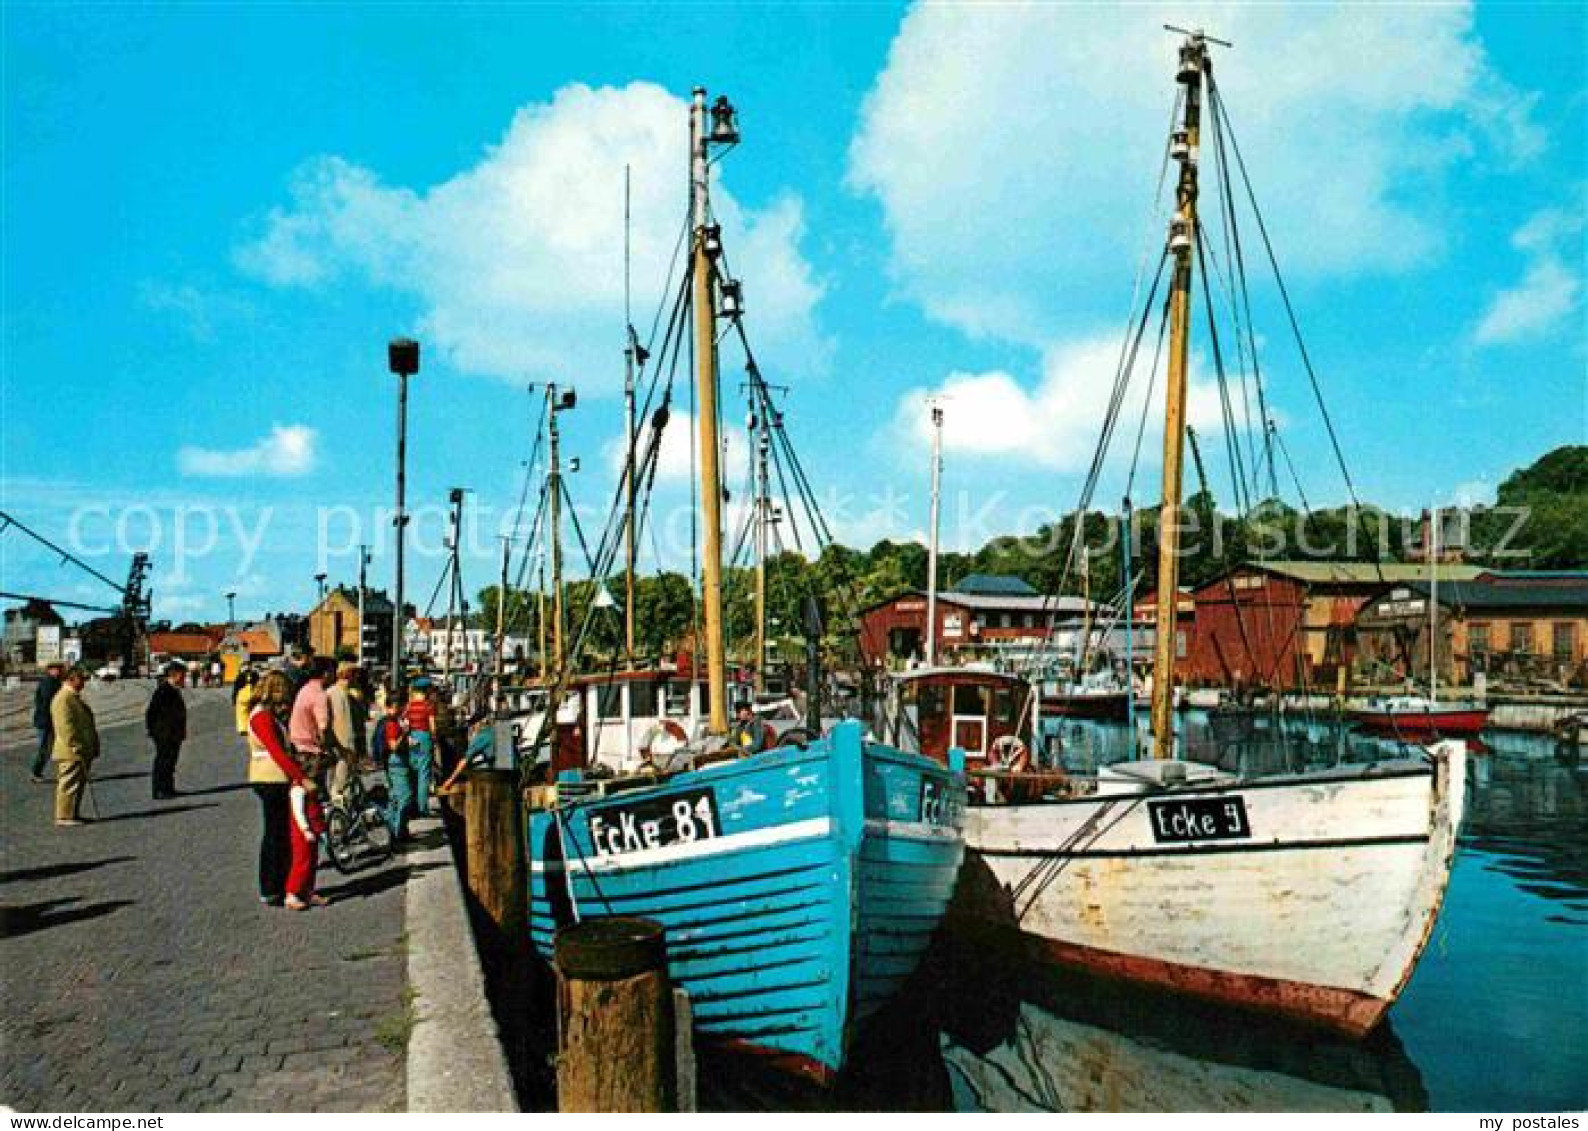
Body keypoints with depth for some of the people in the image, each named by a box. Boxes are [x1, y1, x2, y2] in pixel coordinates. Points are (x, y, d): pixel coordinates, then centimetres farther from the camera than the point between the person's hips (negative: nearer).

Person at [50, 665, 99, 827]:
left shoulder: (74, 697, 18)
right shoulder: (63, 699, -15)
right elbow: (66, 727, -22)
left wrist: (93, 746, 23)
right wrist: (77, 748, -23)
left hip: (81, 752, 10)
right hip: (71, 753, -10)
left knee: (79, 784, 14)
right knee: (69, 784, -5)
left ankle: (73, 814, 22)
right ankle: (65, 816, -1)